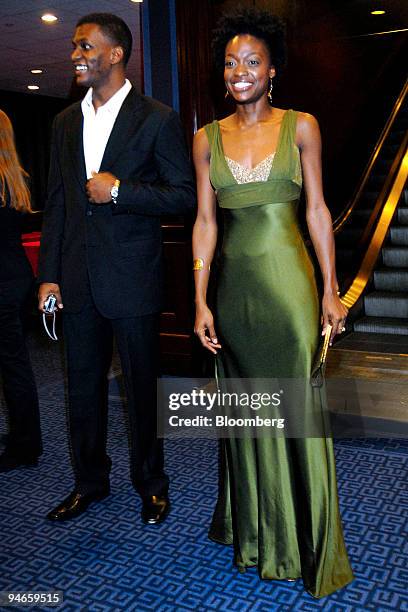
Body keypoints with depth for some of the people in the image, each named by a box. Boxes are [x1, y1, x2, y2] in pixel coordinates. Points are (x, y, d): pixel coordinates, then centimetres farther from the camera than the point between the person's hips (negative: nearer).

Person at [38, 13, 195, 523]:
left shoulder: (156, 118, -3)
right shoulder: (65, 123, 12)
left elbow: (185, 195, -6)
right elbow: (56, 204, 12)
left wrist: (119, 190, -16)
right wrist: (49, 274, 6)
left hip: (132, 279, -5)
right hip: (77, 279, 5)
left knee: (141, 385, 7)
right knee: (83, 385, 13)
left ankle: (151, 484, 26)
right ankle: (90, 481, 32)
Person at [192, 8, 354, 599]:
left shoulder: (300, 126, 2)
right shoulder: (207, 138, 7)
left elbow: (317, 210, 3)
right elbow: (205, 222, 5)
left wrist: (330, 290, -1)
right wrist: (200, 300, 0)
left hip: (288, 278, -2)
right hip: (234, 283, 3)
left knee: (296, 404, 3)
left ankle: (308, 541, 23)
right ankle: (253, 527, 33)